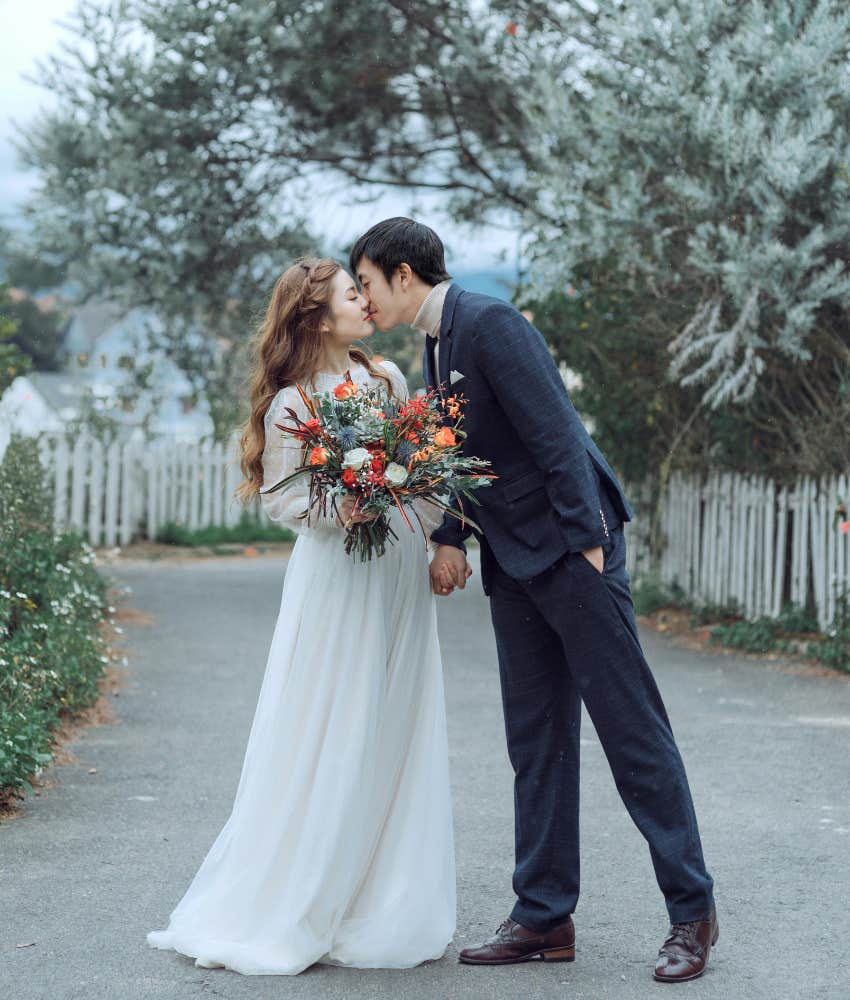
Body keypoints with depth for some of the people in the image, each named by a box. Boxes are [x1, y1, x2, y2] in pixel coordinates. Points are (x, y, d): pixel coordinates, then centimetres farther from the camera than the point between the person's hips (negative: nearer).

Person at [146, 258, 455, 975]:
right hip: (337, 574, -6)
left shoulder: (387, 378, 8)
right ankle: (282, 910, 6)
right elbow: (279, 498, -7)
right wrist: (337, 509, -23)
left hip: (400, 571, 6)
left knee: (393, 740, 7)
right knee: (328, 742, -5)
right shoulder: (292, 403, -8)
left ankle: (383, 910, 15)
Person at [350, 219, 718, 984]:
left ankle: (692, 911, 2)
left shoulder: (489, 323, -14)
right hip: (514, 562, 9)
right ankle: (544, 917, 14)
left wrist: (587, 545, -20)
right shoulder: (437, 345, 15)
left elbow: (557, 435, -19)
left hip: (572, 548, -9)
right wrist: (449, 538, 7)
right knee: (536, 741, 9)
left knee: (632, 727, -5)